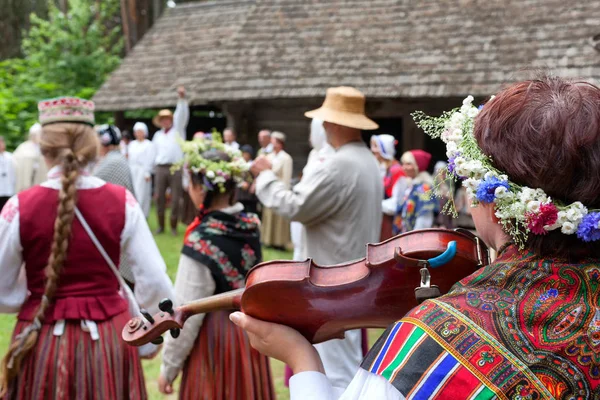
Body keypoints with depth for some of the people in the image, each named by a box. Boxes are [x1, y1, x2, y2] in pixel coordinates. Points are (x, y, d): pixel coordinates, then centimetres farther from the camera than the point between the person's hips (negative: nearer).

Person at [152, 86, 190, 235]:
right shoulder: (157, 135, 17)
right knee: (160, 197, 4)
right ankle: (161, 225, 14)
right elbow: (155, 152, 19)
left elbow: (182, 114, -8)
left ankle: (173, 226, 6)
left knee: (175, 199, -2)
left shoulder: (177, 130, 6)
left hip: (176, 168, -3)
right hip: (160, 168, 3)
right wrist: (155, 167, 10)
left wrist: (182, 98, -20)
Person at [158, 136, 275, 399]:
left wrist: (168, 367, -8)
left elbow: (186, 315, -18)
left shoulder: (201, 242, -22)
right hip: (251, 331, 6)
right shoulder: (251, 226, -4)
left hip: (215, 339, -6)